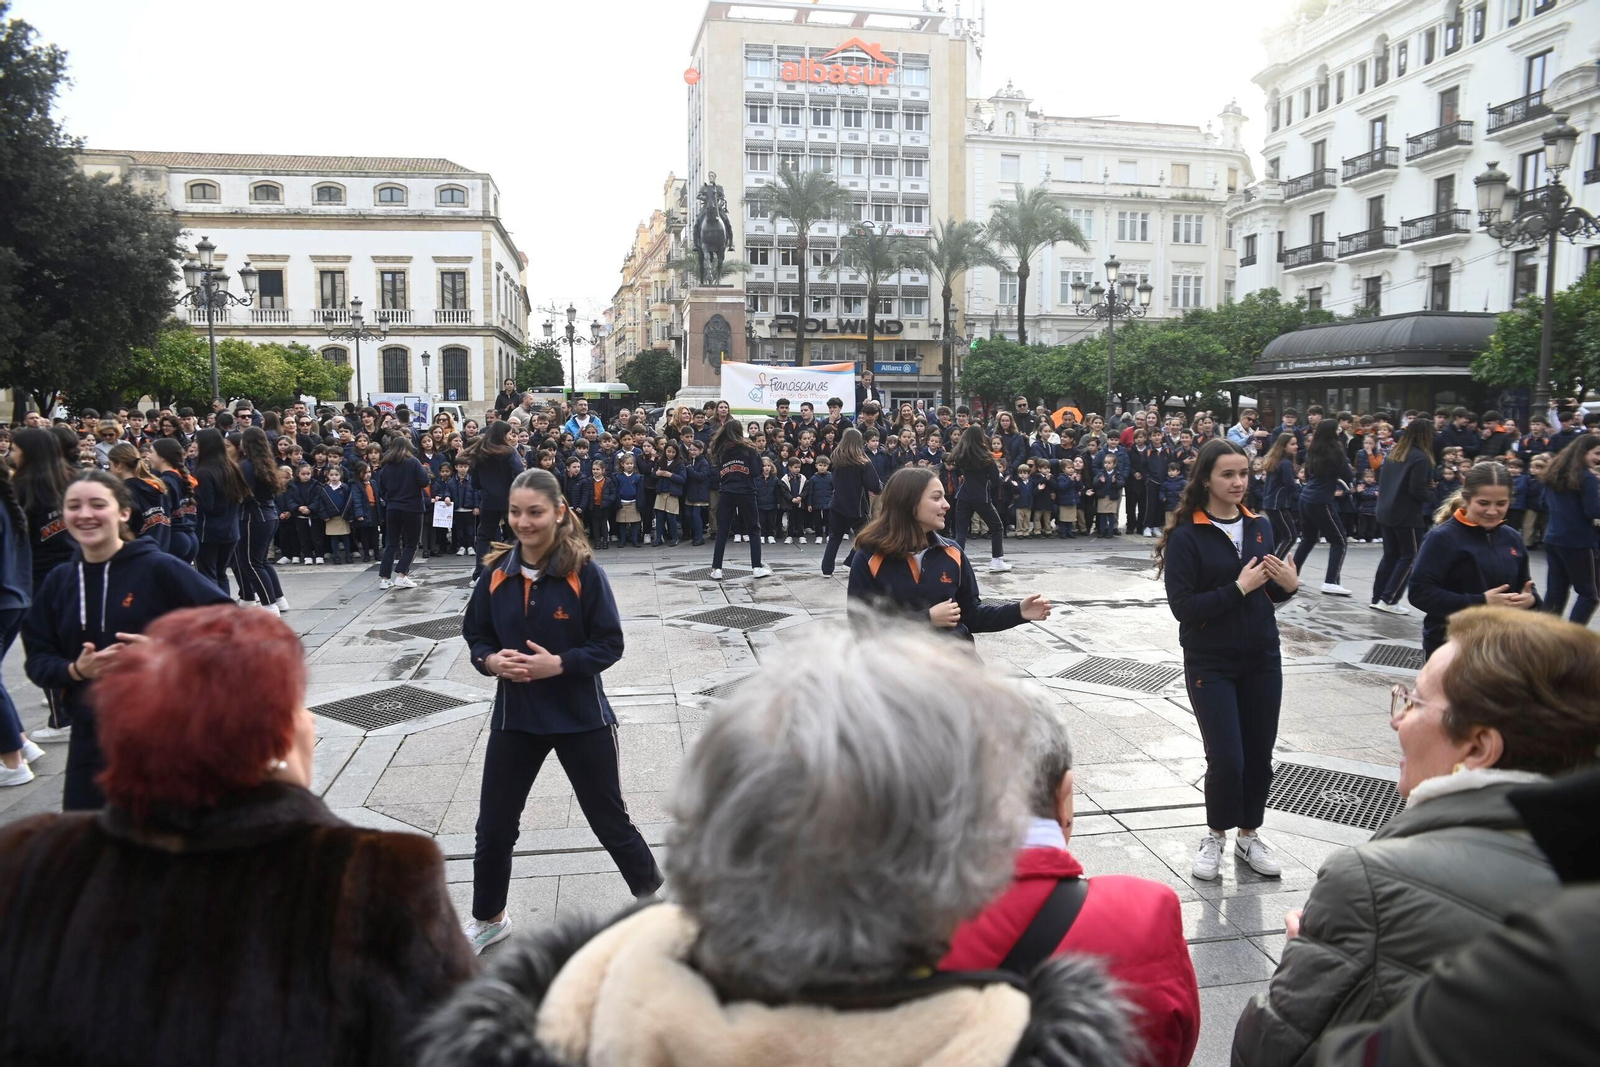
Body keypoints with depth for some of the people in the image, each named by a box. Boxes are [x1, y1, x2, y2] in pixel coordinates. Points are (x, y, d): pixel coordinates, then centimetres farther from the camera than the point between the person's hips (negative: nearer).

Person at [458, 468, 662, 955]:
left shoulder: (583, 572, -15)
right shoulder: (497, 573, -4)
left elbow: (610, 645, -12)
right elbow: (475, 635, 6)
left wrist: (557, 664, -25)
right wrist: (491, 661, -15)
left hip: (581, 718, -4)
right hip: (515, 717, 4)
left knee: (610, 821, 10)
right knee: (494, 827, 14)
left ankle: (657, 900, 33)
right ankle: (488, 919, 39)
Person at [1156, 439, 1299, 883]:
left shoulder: (1260, 526, 3)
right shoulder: (1186, 535, -12)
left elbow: (1269, 593, 13)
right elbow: (1183, 606, -17)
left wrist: (1288, 585, -9)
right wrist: (1238, 588, -22)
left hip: (1262, 660, 5)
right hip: (1210, 664, -5)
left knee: (1259, 754, 10)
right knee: (1226, 759, -5)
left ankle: (1248, 834, 31)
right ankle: (1215, 835, 21)